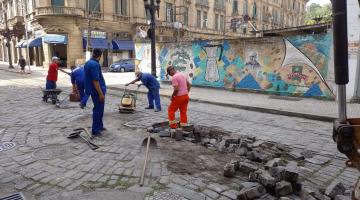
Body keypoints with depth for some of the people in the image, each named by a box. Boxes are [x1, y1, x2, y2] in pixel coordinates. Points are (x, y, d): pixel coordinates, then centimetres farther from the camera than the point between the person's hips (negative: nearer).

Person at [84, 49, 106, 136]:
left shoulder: (88, 63, 12)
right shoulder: (95, 64, -20)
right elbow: (95, 80, -25)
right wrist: (101, 93, -22)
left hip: (92, 90, 10)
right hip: (97, 91, -10)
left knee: (99, 109, 20)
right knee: (98, 110, -1)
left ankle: (100, 126, 31)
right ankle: (95, 130, 5)